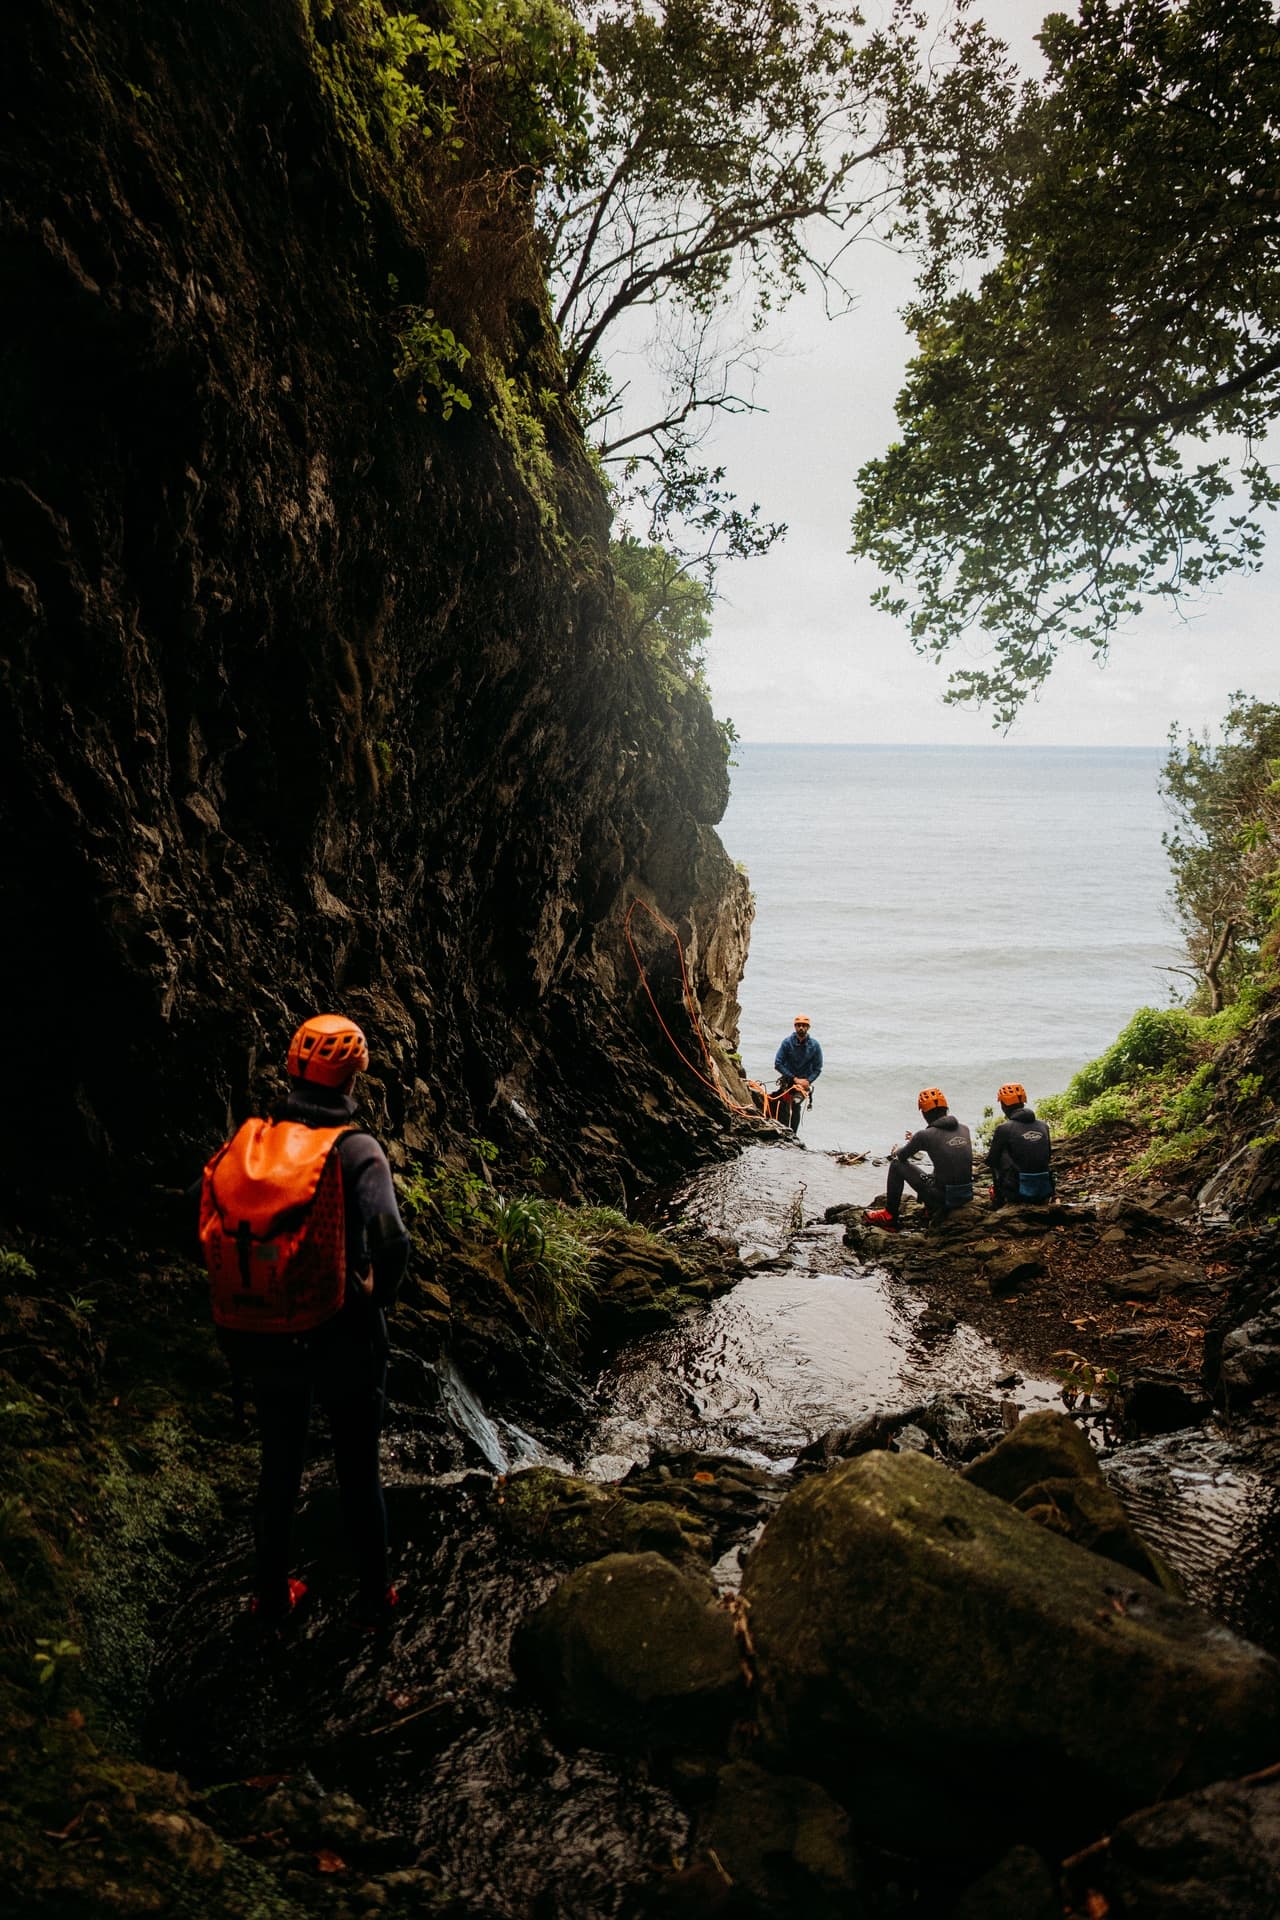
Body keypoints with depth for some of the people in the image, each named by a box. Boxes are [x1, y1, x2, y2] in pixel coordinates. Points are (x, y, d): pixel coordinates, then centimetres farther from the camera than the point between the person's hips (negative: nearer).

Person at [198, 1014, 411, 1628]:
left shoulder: (246, 1144, -5)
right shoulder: (355, 1151, -17)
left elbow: (215, 1234, -3)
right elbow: (390, 1242, -28)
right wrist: (377, 1297, -6)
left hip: (260, 1340, 3)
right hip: (340, 1341, -3)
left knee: (278, 1468, 23)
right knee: (359, 1473, 17)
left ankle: (272, 1598, 39)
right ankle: (374, 1598, 33)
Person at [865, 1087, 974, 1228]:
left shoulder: (925, 1135, -12)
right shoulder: (964, 1129, 5)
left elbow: (902, 1155, 5)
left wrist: (896, 1153, 28)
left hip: (942, 1195, -6)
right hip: (967, 1195, 6)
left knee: (896, 1164, 11)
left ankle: (889, 1216, 17)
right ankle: (937, 1210, 22)